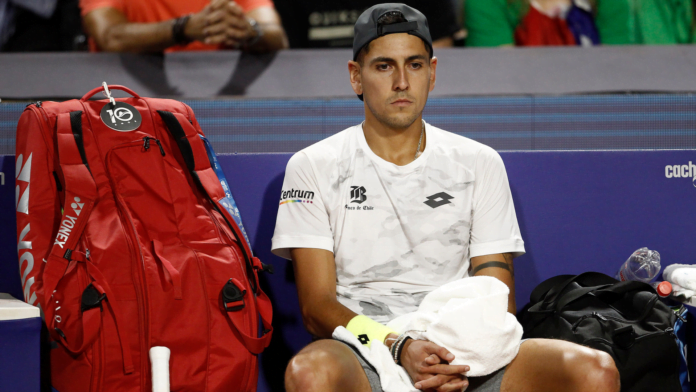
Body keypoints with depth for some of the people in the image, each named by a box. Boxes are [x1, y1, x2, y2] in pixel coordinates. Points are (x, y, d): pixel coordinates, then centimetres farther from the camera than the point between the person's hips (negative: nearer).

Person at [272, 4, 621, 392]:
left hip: (465, 360, 2)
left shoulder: (480, 164, 15)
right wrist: (398, 347, -19)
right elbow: (317, 305, -1)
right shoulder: (314, 167, 8)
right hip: (362, 353, -2)